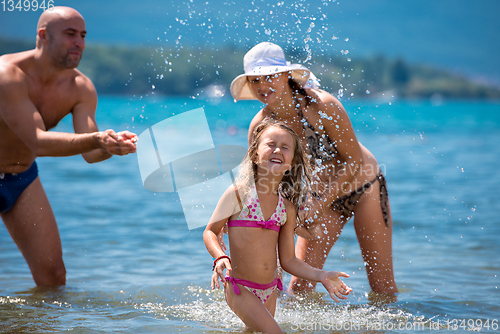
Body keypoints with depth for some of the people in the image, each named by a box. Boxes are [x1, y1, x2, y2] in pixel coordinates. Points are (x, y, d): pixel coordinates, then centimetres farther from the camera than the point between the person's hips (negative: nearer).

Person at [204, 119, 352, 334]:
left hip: (269, 291, 5)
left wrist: (321, 276, -1)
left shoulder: (287, 208, 4)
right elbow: (210, 231, -3)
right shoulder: (238, 194, -8)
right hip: (240, 288, -5)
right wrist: (220, 258, -22)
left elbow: (288, 260, 9)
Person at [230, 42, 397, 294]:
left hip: (363, 187, -3)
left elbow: (354, 160, -23)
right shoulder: (259, 127, -15)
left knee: (382, 282, 1)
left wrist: (321, 205, -30)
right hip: (323, 197, 3)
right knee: (300, 286, -6)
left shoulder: (321, 105, -28)